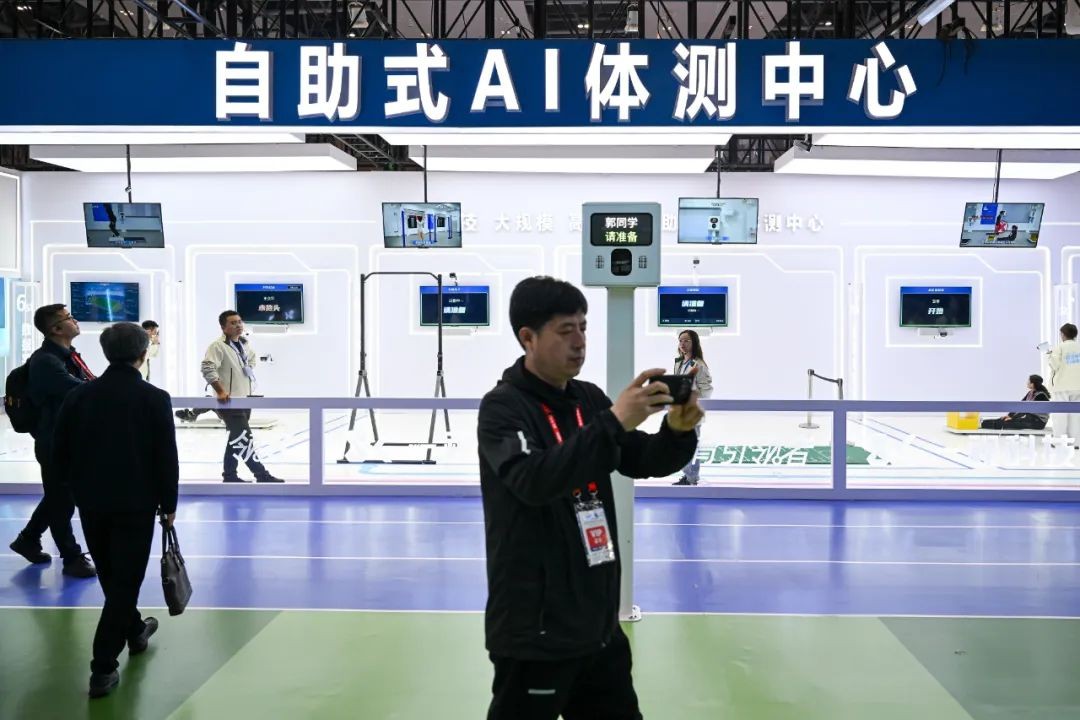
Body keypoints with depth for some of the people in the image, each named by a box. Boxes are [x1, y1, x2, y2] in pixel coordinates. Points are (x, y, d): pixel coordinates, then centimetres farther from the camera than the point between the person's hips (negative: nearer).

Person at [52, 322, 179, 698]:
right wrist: (168, 504, 1)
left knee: (111, 577, 21)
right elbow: (166, 458, -10)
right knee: (125, 580, 2)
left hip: (92, 502, 4)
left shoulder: (79, 395, -2)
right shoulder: (155, 398, -11)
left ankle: (134, 630, 43)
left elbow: (60, 453, 3)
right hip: (136, 503, -4)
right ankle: (103, 668, -1)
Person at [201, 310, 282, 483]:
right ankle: (261, 475, -7)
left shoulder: (246, 343, 10)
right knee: (244, 438, -10)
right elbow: (207, 369, -24)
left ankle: (229, 475, 25)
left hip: (245, 398, 9)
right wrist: (220, 391, -27)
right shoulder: (218, 346, -16)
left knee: (237, 437, 15)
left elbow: (252, 359, 32)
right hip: (229, 401, -9)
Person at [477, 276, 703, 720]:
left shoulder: (589, 398, 7)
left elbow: (644, 462, 8)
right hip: (536, 629, -7)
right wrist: (612, 423, -34)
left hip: (598, 622, 7)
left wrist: (678, 431, -13)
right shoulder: (502, 407, -13)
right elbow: (533, 481, -29)